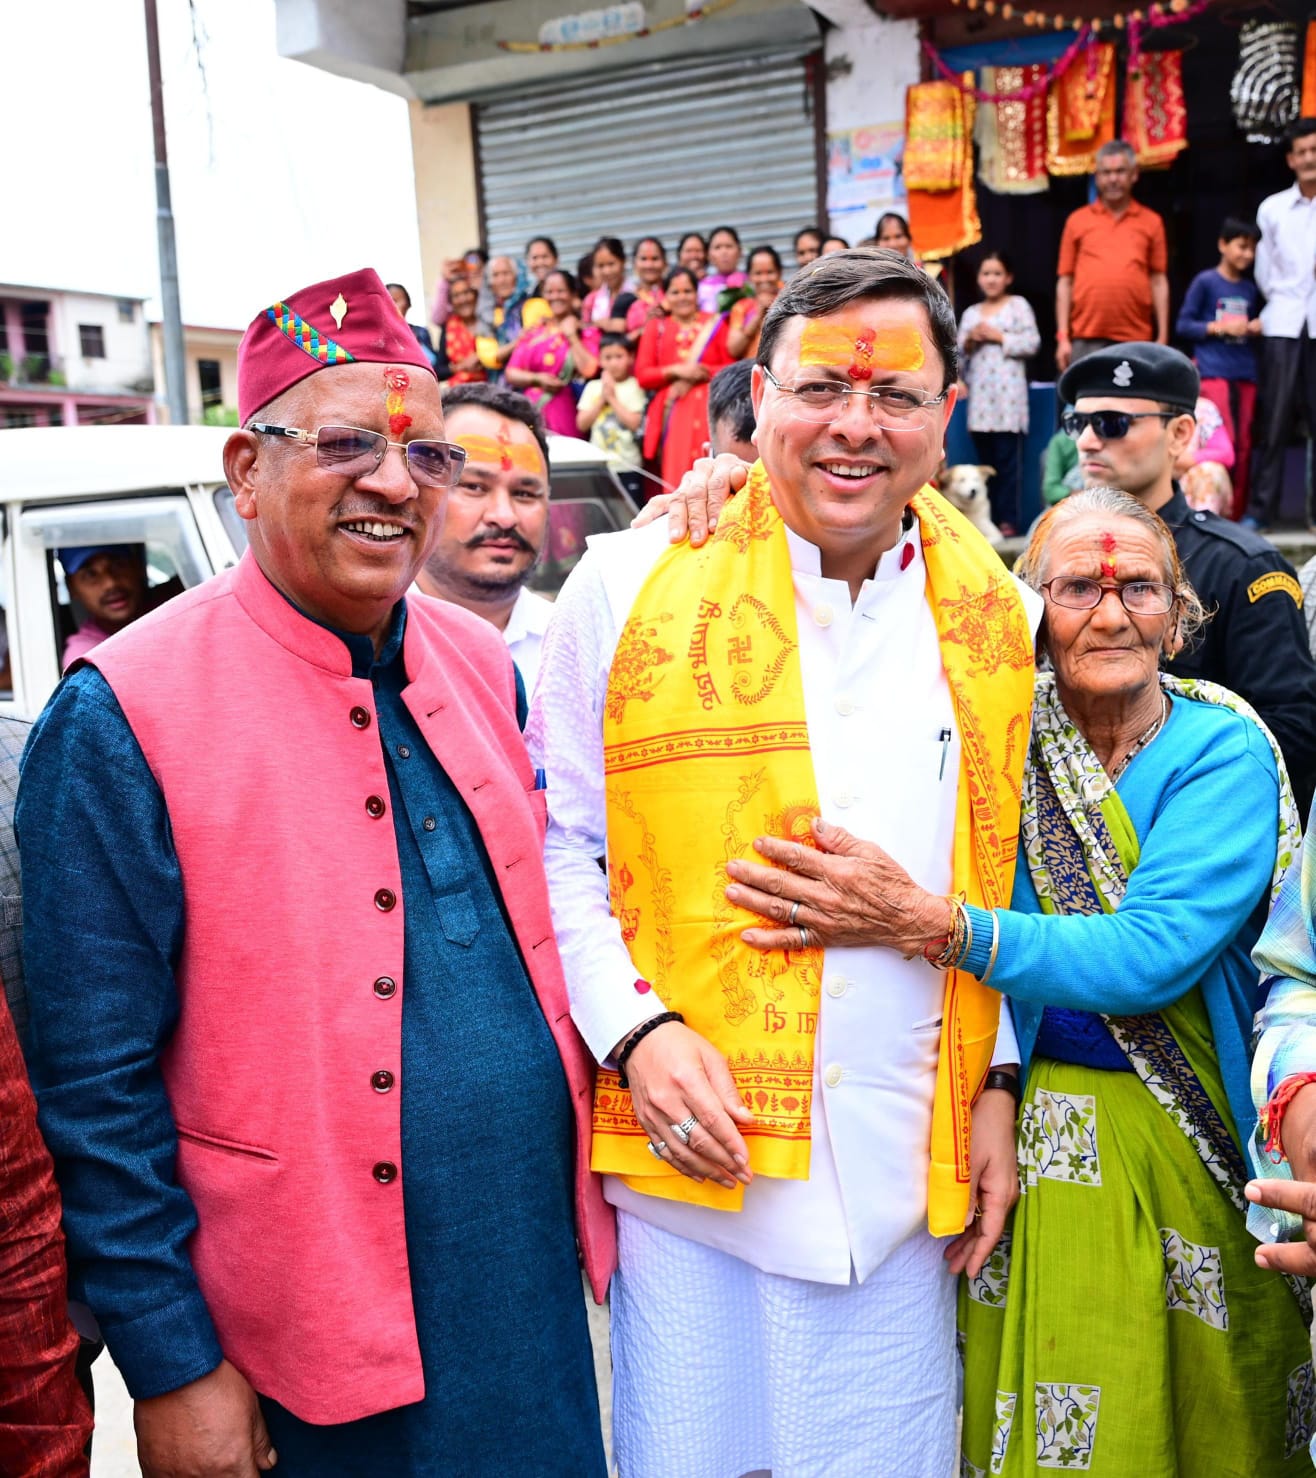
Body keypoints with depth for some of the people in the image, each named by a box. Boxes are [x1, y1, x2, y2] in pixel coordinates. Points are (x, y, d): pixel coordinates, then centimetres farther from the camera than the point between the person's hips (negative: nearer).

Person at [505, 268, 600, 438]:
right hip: (532, 411, 3)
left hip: (565, 413, -2)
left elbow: (588, 370, -12)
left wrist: (571, 336, -3)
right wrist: (538, 379, -7)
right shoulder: (532, 333, 15)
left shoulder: (586, 333, 6)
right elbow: (511, 373, 10)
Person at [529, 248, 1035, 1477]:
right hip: (692, 1147, -2)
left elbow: (1005, 876, 13)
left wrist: (997, 1082, 7)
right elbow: (556, 844, -1)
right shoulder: (632, 585, -5)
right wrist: (636, 1028, -13)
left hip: (905, 1172, 3)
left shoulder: (988, 614, 6)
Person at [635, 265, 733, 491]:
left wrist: (701, 372, -9)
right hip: (672, 414, 1)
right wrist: (676, 371, -8)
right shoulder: (656, 327, 14)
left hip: (707, 412, -1)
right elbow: (642, 375, 6)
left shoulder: (714, 324, 11)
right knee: (675, 479, -6)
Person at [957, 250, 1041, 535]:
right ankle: (988, 518, 9)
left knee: (1007, 459, -7)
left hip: (1008, 393, -4)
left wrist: (999, 337, -7)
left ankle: (1008, 519, -6)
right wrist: (969, 342, -3)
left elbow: (1032, 344, -4)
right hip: (979, 395, 4)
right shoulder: (970, 313, 17)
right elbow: (957, 353, 16)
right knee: (985, 460, 5)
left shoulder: (1019, 305, 5)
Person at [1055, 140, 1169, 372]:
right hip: (1087, 339, 0)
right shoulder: (1078, 221, 8)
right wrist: (1062, 337, 0)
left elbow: (1159, 282, 6)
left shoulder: (1151, 222, 8)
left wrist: (1163, 337, 1)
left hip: (1135, 339, 1)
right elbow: (1065, 282, 6)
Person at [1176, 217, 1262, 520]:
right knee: (1224, 441, -11)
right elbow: (1183, 325, -3)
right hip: (1212, 371, -5)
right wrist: (1220, 327, -14)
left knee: (1243, 444, 5)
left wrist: (1257, 327, 2)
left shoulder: (1250, 289, 14)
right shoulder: (1205, 282, -1)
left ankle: (1238, 512, 11)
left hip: (1245, 373, 5)